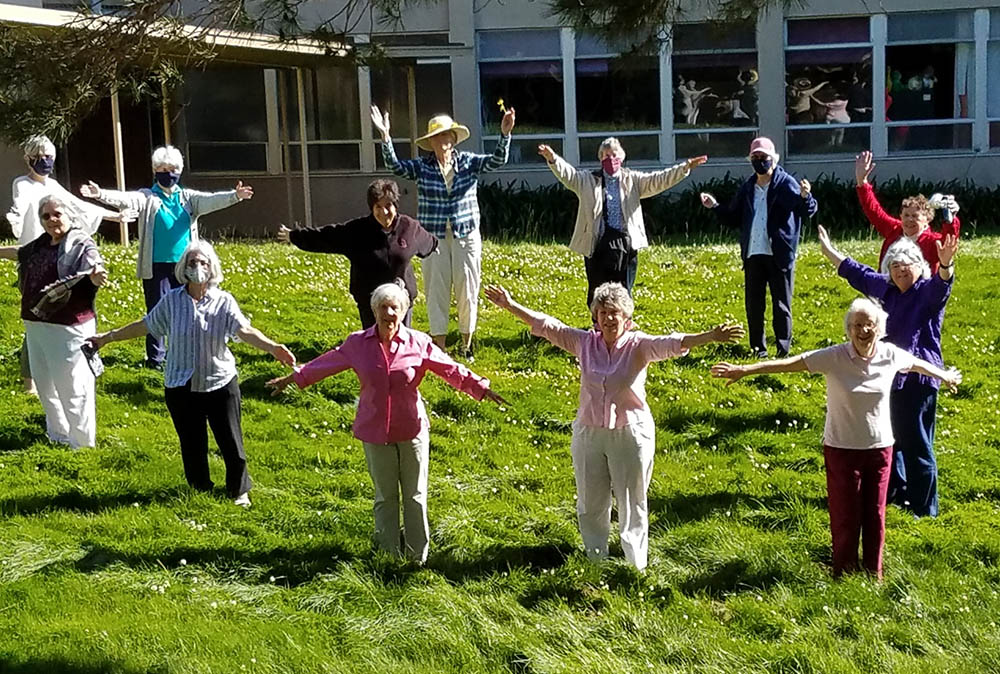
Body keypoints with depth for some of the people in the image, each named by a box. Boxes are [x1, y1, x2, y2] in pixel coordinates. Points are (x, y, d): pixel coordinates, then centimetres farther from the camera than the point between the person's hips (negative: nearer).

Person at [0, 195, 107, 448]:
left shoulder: (81, 245, -13)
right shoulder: (42, 243, 10)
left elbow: (93, 270, -31)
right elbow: (21, 252, 31)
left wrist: (97, 276, -54)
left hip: (67, 329, -9)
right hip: (36, 325, 9)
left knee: (71, 388, -5)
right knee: (44, 384, 21)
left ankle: (83, 444, 8)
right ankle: (57, 434, 39)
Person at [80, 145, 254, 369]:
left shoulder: (188, 198, 9)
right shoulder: (147, 197, 1)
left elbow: (210, 200, -5)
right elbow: (126, 199, -15)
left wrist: (234, 196, -23)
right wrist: (101, 194, -35)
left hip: (183, 265, 3)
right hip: (157, 265, -3)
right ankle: (155, 357, 9)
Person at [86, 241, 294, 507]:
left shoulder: (224, 301, -6)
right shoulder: (172, 300, 0)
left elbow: (245, 331, -19)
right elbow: (145, 325, 11)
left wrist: (272, 347, -37)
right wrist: (108, 337, 14)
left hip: (220, 384, -1)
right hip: (181, 387, 2)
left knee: (230, 442, 4)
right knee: (192, 444, 11)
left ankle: (239, 490, 25)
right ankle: (200, 489, 31)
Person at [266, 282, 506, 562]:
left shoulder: (419, 343, -7)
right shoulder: (358, 344, -2)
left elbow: (451, 369, -3)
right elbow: (328, 362, 10)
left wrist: (481, 388, -8)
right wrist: (293, 378, 16)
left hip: (412, 430, -1)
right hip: (375, 432, 1)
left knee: (415, 496, 9)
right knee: (385, 496, 13)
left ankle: (418, 555, 21)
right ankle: (388, 554, 25)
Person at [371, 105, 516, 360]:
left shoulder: (468, 162, 1)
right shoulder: (421, 167, -1)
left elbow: (496, 161, -10)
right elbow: (394, 165, -13)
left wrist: (505, 135, -28)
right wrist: (385, 137, -27)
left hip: (466, 236, 0)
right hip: (434, 237, 0)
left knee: (467, 290, 5)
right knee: (436, 291, 2)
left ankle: (466, 345, 20)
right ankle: (439, 347, 11)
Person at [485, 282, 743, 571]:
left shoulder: (639, 345, -9)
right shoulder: (584, 342, -1)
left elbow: (672, 343, -24)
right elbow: (545, 325, 1)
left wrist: (711, 337, -39)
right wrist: (510, 305, -3)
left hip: (631, 435, -3)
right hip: (589, 433, 3)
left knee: (632, 503, 8)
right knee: (590, 504, 14)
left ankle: (636, 566, 21)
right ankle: (596, 560, 32)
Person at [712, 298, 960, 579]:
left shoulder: (890, 355, -5)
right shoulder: (834, 357, -16)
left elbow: (918, 364, 16)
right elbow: (790, 363, -22)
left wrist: (945, 375, 34)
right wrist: (744, 370, -30)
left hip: (880, 447, 3)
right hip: (842, 448, -3)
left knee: (875, 513, 12)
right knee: (845, 515, 6)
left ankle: (873, 573, 29)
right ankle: (844, 573, 24)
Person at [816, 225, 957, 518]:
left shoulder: (928, 291, -10)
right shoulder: (888, 289, 9)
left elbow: (941, 284, -33)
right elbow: (858, 274, 23)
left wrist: (945, 265, -55)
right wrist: (830, 252, 29)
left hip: (918, 380, -8)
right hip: (888, 376, 8)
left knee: (916, 445, -3)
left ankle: (925, 508, 8)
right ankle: (895, 491, 40)